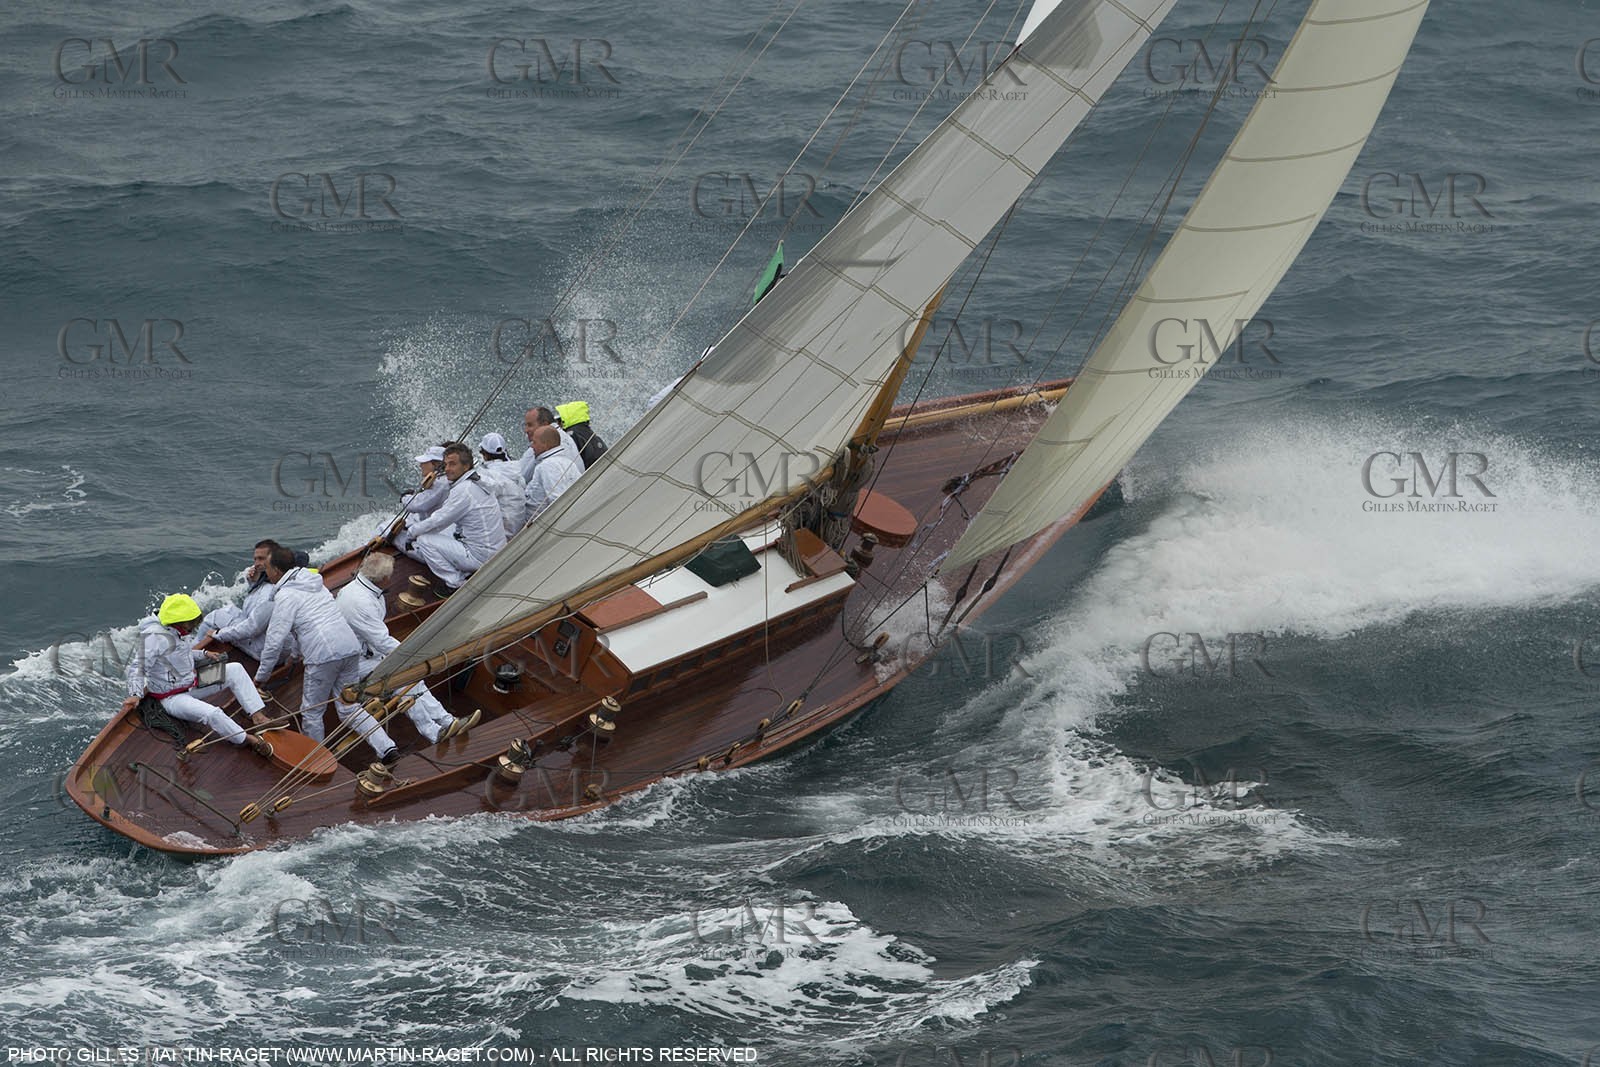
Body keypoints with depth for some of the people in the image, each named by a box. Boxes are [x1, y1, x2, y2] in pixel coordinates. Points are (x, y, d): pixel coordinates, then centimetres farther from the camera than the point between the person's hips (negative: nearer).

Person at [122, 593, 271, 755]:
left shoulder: (179, 631, -1)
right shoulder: (154, 636, -27)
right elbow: (137, 666, -25)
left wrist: (203, 655, 7)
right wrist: (135, 695, -34)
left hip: (191, 684, 9)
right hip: (172, 698, -9)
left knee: (236, 670, 2)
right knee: (212, 714, -32)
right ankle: (250, 740, -14)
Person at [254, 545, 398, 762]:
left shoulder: (285, 596, -4)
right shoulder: (315, 583, 22)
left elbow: (275, 641, -6)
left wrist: (261, 677, 4)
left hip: (323, 656, -8)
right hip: (350, 647, 8)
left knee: (311, 712, 9)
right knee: (350, 708, 10)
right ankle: (386, 747, -5)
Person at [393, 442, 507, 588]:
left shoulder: (463, 490, -18)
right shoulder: (478, 482, 12)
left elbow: (437, 522, -12)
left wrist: (410, 532, 4)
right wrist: (409, 522, 18)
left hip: (479, 556, -10)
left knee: (425, 540, -5)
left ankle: (456, 585, -4)